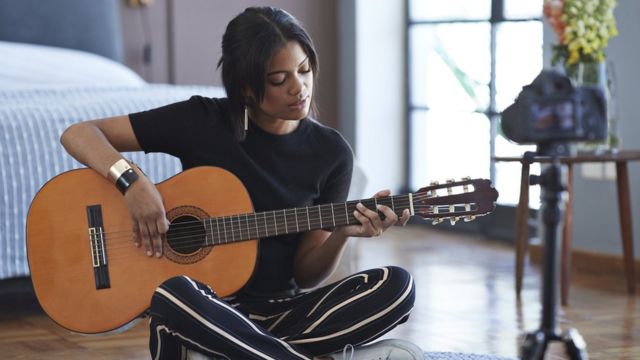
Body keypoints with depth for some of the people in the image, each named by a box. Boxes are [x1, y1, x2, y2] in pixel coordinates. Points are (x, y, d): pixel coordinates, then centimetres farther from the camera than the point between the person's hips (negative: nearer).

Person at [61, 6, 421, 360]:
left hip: (280, 312, 3)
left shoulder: (332, 153, 1)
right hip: (206, 309, -2)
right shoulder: (202, 122, -5)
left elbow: (306, 274, 3)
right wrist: (133, 181, -21)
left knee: (397, 285, -22)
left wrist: (341, 234, -17)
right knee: (173, 293, -39)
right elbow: (78, 134, -4)